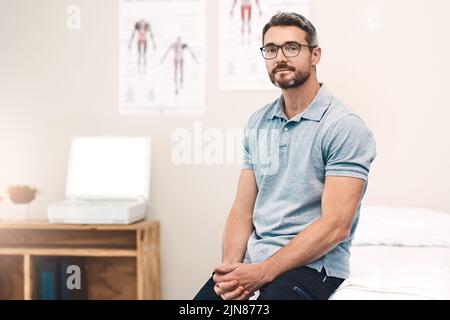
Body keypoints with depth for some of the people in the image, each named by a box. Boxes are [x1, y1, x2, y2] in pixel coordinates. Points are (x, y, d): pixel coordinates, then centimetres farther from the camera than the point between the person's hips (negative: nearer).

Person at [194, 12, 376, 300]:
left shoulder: (346, 128, -9)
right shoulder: (257, 124, 11)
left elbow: (335, 226, -15)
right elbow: (243, 210, 9)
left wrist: (261, 273, -18)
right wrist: (231, 267, -9)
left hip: (313, 264, -5)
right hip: (252, 259, 5)